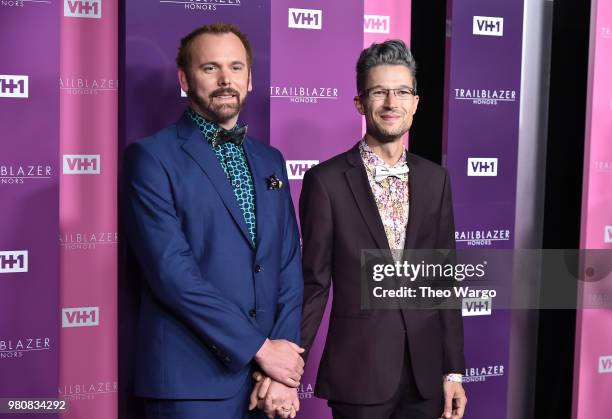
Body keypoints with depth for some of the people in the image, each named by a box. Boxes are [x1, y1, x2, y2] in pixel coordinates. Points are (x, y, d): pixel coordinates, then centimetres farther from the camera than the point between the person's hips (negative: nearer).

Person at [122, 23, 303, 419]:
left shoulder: (270, 160, 11)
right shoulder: (151, 157, -7)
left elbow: (289, 268, 6)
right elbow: (172, 272, -16)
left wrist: (285, 371, -5)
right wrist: (261, 348, -13)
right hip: (191, 384, -5)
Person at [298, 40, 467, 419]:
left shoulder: (435, 180, 5)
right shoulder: (326, 181, -8)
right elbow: (314, 284, -5)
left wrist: (454, 370, 5)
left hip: (426, 372, 4)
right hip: (358, 372, -3)